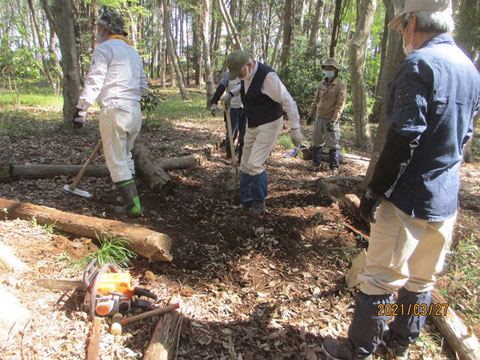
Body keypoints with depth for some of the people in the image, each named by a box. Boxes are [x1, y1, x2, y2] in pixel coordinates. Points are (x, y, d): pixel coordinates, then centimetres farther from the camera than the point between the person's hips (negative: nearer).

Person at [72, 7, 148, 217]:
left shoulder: (104, 49, -5)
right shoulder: (133, 52, 20)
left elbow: (93, 82, -13)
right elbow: (143, 85, 24)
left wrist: (81, 110, -12)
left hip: (114, 110, -8)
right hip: (135, 110, 8)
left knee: (116, 160, -3)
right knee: (125, 155, 21)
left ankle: (133, 205, -3)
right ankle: (130, 195, 29)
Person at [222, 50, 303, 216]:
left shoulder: (267, 76, -26)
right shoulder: (246, 74, 0)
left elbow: (288, 102, -24)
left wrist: (295, 129, -26)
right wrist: (231, 93, 13)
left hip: (269, 125, -8)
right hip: (252, 125, 8)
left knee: (255, 164, -15)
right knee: (245, 165, 7)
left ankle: (259, 201, 8)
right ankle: (246, 202, 21)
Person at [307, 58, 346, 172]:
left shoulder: (341, 85, -8)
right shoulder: (321, 84, 10)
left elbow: (340, 104, -14)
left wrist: (333, 120, -20)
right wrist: (311, 114, 15)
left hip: (331, 119, -6)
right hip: (319, 117, 6)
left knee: (333, 144, -2)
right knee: (317, 142, 13)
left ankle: (334, 167, 7)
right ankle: (316, 162, 27)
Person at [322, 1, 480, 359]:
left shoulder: (420, 63, -15)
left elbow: (404, 139, -21)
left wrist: (374, 192, -15)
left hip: (408, 201, -8)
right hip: (446, 201, 9)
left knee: (380, 280, 4)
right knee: (422, 281, 19)